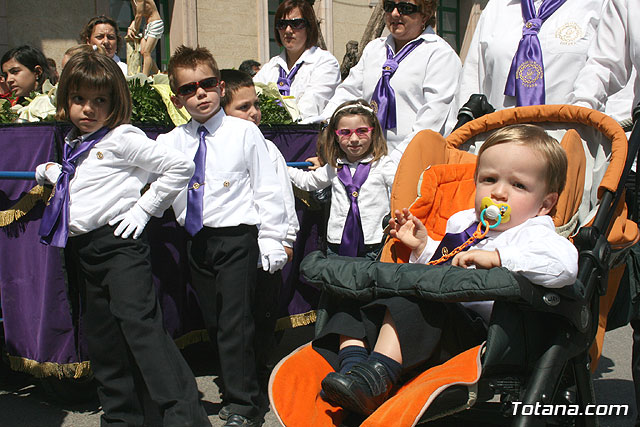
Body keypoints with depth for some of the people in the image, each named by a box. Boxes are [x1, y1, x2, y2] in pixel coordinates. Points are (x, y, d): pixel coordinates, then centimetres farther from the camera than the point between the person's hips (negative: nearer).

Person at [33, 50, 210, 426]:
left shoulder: (122, 138, -8)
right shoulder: (74, 145, 16)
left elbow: (180, 166, -13)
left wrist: (144, 209, -12)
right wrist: (52, 172, 24)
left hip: (118, 241, -8)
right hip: (82, 249, 9)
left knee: (140, 323, -17)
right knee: (102, 336, 12)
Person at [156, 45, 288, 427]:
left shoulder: (244, 132, -3)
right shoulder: (171, 143, 6)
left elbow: (267, 191, -4)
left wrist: (272, 241, -7)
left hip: (237, 238, -4)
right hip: (197, 240, 5)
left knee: (235, 324, -5)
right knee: (213, 323, 13)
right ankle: (236, 386, 31)